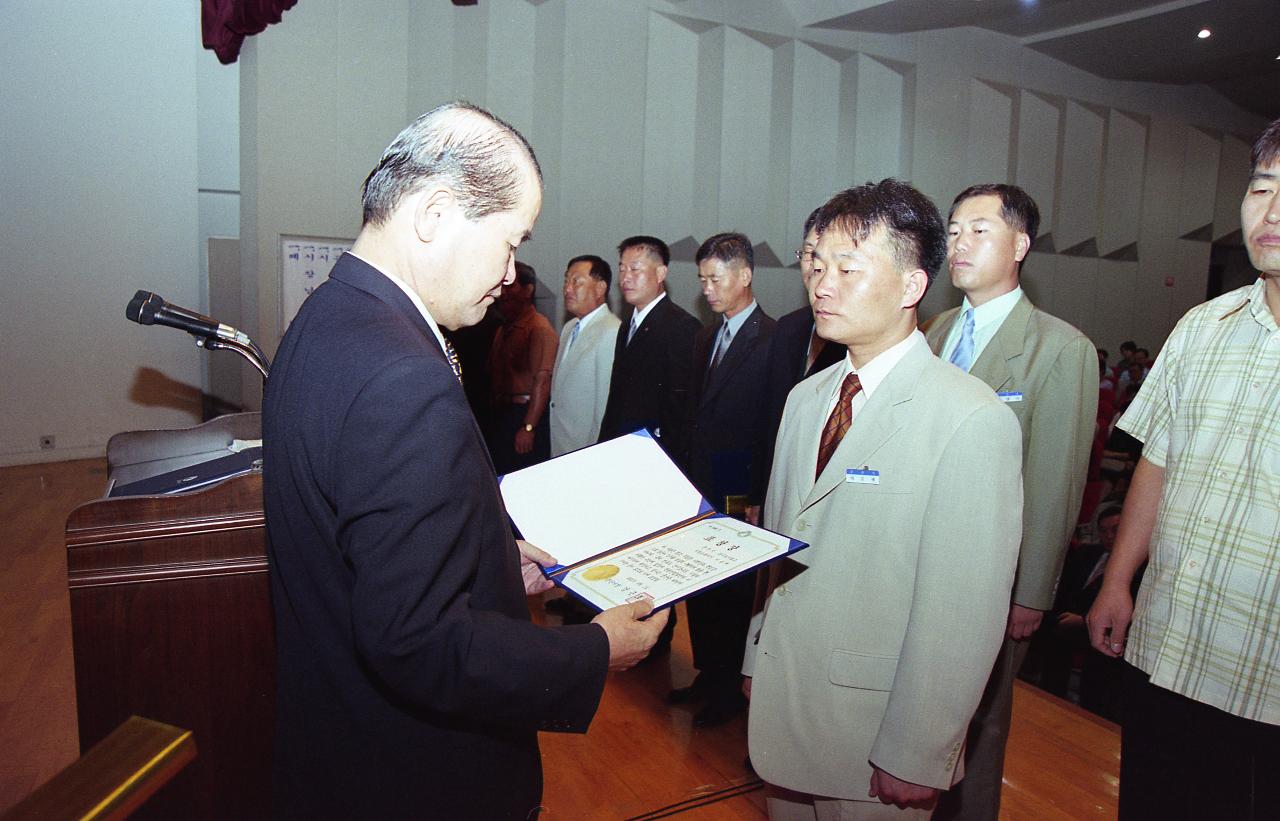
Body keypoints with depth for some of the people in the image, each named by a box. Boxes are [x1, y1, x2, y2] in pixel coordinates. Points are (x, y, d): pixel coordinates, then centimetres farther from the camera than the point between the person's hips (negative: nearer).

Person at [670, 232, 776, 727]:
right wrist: (688, 474, 7)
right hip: (701, 484, 7)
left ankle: (731, 687, 26)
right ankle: (709, 674, 34)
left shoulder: (771, 340, -14)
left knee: (732, 591, 8)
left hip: (739, 492, -7)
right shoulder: (706, 338, 12)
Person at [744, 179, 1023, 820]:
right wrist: (757, 659, 12)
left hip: (874, 729, -6)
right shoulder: (805, 398, 6)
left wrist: (916, 757, -13)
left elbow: (965, 613, -17)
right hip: (783, 699, 6)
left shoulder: (972, 420, -18)